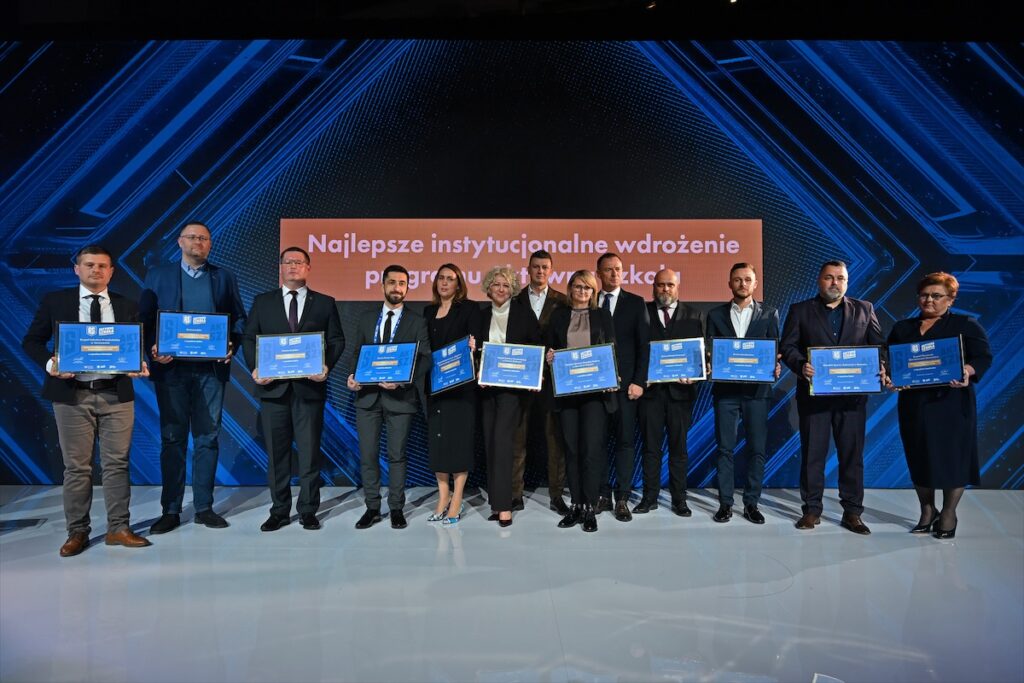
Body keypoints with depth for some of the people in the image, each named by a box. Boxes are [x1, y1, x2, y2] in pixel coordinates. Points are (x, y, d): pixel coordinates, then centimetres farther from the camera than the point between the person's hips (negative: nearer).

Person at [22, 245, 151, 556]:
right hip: (72, 394, -1)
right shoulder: (54, 301, 5)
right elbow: (31, 341, 7)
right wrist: (49, 363, -12)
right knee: (76, 466, 5)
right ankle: (77, 531, 17)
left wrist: (140, 364, -12)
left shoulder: (127, 306, 8)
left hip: (116, 394, 1)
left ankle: (118, 528, 13)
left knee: (117, 463, 4)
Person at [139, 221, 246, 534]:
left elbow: (239, 318, 8)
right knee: (172, 438, 4)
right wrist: (153, 348, -13)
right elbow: (144, 318, 4)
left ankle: (204, 507, 14)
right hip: (171, 366, -1)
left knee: (208, 437, 5)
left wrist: (232, 345, -10)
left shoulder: (224, 277, 11)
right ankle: (170, 510, 12)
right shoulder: (158, 275, 9)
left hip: (211, 367, 1)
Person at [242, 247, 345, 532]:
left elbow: (337, 341, 5)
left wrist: (327, 366, -12)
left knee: (309, 451, 3)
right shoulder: (262, 302, 11)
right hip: (273, 387, 1)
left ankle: (308, 510, 15)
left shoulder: (325, 303, 8)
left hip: (310, 387, -1)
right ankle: (279, 510, 18)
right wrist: (255, 367, -9)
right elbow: (249, 339, 8)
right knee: (276, 452, 7)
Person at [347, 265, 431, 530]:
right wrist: (353, 376, -6)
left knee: (396, 455, 5)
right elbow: (357, 354, 14)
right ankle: (372, 508, 18)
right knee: (368, 455, 6)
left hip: (400, 396, -3)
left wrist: (401, 379, -19)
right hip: (368, 395, 3)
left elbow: (425, 359, -4)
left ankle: (396, 508, 17)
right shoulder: (366, 319, 12)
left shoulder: (417, 322, 3)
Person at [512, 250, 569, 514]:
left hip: (552, 377, 0)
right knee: (518, 437, 4)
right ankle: (515, 494, 12)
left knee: (555, 437, 3)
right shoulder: (515, 301, 7)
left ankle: (556, 494, 12)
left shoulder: (562, 301, 6)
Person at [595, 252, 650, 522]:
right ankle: (602, 494, 15)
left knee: (625, 440, 1)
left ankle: (622, 498, 9)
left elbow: (644, 345, 0)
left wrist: (639, 381, -8)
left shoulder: (636, 303, 5)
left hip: (625, 382, -1)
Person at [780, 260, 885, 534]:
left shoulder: (864, 310, 12)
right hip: (814, 393, -1)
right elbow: (787, 346, 0)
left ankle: (852, 512, 16)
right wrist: (801, 366, -19)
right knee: (812, 452, 4)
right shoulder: (800, 310, 6)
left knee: (852, 453, 6)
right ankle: (812, 509, 14)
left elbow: (877, 346, 7)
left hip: (853, 394, 2)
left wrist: (880, 368, -13)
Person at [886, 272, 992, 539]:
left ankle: (948, 514, 15)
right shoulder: (903, 328, 14)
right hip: (913, 402, 4)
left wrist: (968, 371, -27)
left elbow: (983, 356, -6)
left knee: (952, 456, 0)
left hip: (951, 402, -3)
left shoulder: (966, 324, 3)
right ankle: (927, 511, 22)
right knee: (919, 457, 8)